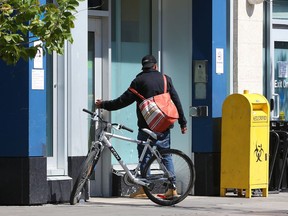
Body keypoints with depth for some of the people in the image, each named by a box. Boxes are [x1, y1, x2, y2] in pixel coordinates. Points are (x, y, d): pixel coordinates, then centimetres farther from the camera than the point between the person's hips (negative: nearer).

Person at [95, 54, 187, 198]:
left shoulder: (139, 81, -3)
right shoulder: (165, 79, 8)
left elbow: (124, 100, -5)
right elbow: (176, 101, 9)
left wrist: (104, 105, 5)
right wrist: (183, 122, 14)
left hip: (146, 125, -4)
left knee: (145, 154, 1)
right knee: (166, 155, 8)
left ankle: (144, 188, -5)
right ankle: (172, 188, 3)